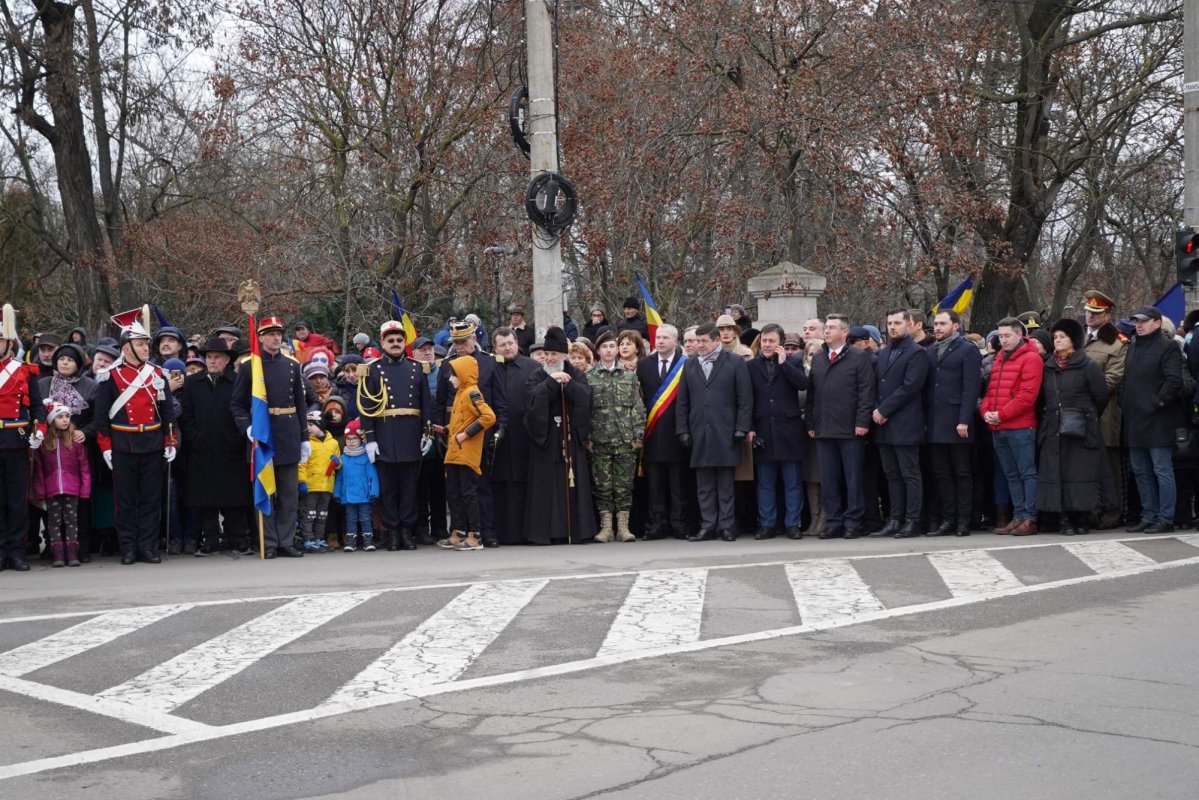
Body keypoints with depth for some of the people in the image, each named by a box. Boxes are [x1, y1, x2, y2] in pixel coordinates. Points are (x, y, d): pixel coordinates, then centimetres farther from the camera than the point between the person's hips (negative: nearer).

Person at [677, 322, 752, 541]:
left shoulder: (735, 363, 3)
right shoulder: (689, 365, 13)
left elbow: (745, 398, -1)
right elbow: (682, 402, 12)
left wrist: (741, 429, -7)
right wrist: (683, 430, 4)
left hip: (725, 433, -3)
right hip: (699, 435, 3)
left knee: (725, 484, 1)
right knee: (704, 485, 4)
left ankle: (727, 526, 6)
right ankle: (708, 526, 7)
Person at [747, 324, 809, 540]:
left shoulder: (793, 362, 6)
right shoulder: (752, 366, 8)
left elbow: (803, 384, -12)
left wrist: (784, 362, -12)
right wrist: (748, 428, -2)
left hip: (789, 430, -1)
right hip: (763, 431, 1)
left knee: (793, 482, 2)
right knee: (765, 483, 6)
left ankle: (793, 524, 7)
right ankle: (766, 525, 10)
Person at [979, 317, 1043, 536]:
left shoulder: (1030, 358, -7)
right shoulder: (999, 359, 19)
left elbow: (1027, 396, -15)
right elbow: (990, 390, 20)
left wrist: (1001, 414, -15)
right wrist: (986, 411, 1)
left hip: (1020, 427, -8)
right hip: (997, 428, 8)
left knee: (1027, 473, -4)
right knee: (1011, 475, 11)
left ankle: (1030, 518, -3)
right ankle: (1018, 517, 16)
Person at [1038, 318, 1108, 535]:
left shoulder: (1088, 367, -3)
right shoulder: (1048, 368, 12)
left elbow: (1101, 397, -2)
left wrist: (1087, 418, 5)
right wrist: (1049, 418, 11)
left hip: (1080, 433, -5)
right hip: (1054, 433, 5)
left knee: (1081, 475, -4)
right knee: (1057, 474, 1)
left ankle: (1082, 519, 4)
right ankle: (1066, 519, 5)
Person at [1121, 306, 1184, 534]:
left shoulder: (1167, 347, -6)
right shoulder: (1133, 347, 18)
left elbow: (1173, 381, -15)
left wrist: (1156, 403, -17)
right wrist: (1124, 403, 11)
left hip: (1158, 421, -8)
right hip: (1135, 421, 8)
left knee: (1162, 470, -5)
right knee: (1141, 472, 12)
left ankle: (1165, 518, -2)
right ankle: (1148, 517, 19)